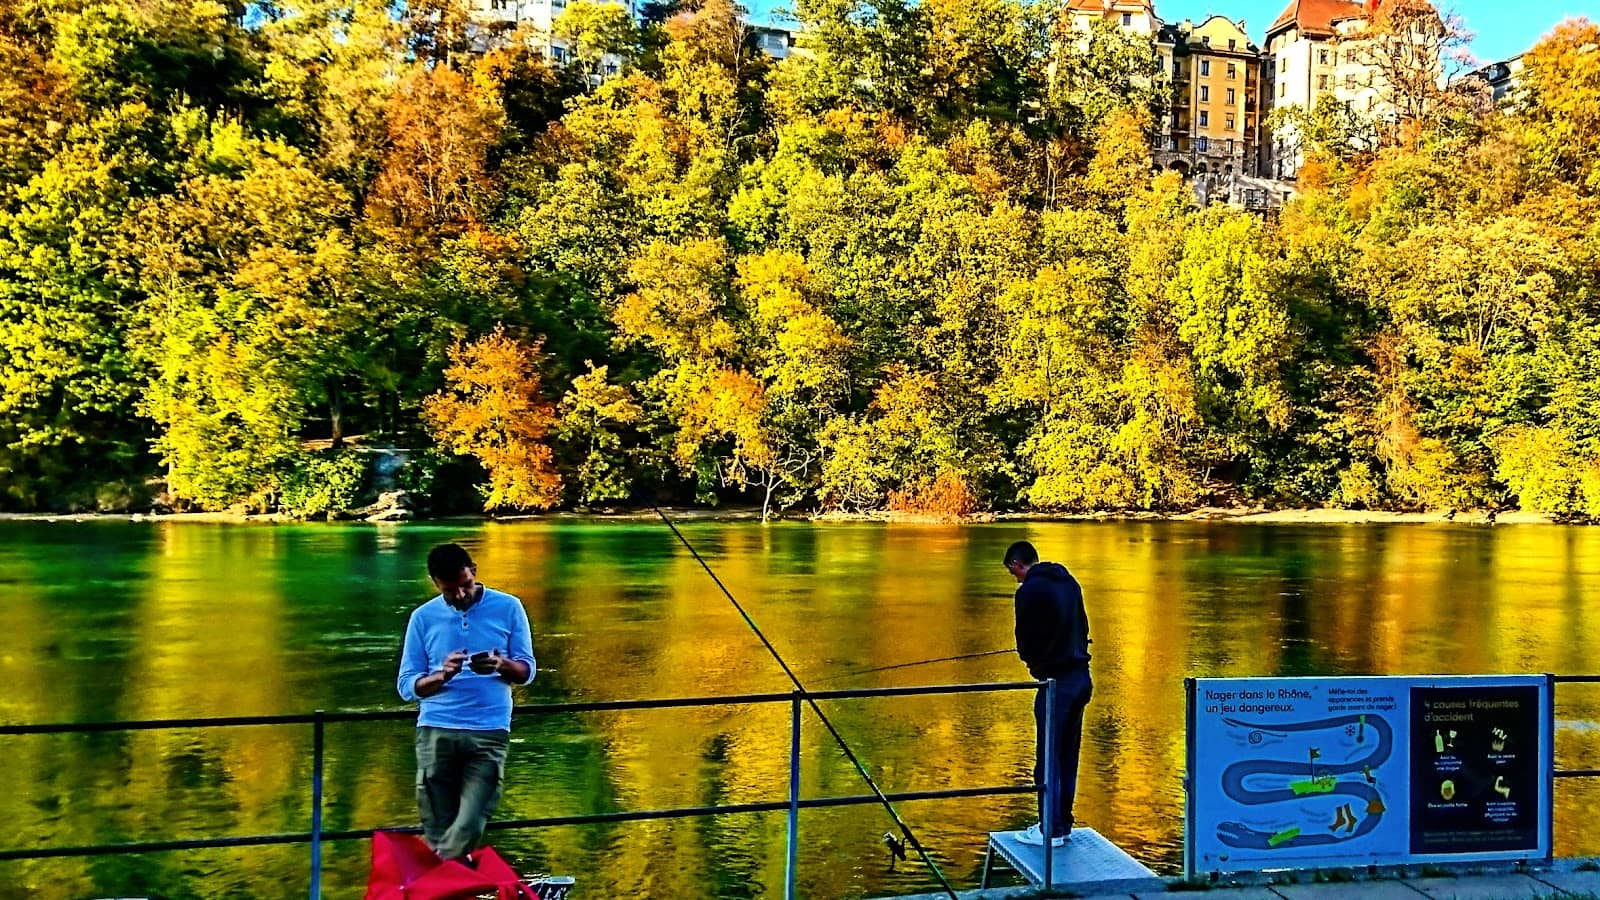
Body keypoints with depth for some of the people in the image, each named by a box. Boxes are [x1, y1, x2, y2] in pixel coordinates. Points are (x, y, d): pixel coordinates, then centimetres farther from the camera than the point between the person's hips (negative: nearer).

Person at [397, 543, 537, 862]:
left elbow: (527, 670, 7)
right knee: (437, 832, 0)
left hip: (489, 733, -1)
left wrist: (502, 665, -16)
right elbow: (406, 686, 6)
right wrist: (442, 675, -14)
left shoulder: (508, 607, 4)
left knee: (469, 826, -11)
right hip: (435, 732, 1)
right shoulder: (423, 617, 7)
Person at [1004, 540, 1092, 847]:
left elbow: (1025, 638, -8)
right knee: (1068, 754, 14)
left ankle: (1050, 830, 3)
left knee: (1048, 757, -1)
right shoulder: (1069, 582, 12)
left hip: (1056, 681, -8)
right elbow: (1082, 626, 17)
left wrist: (1033, 661, 11)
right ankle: (1063, 823, 21)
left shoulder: (1030, 590, -12)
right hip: (1081, 677, 8)